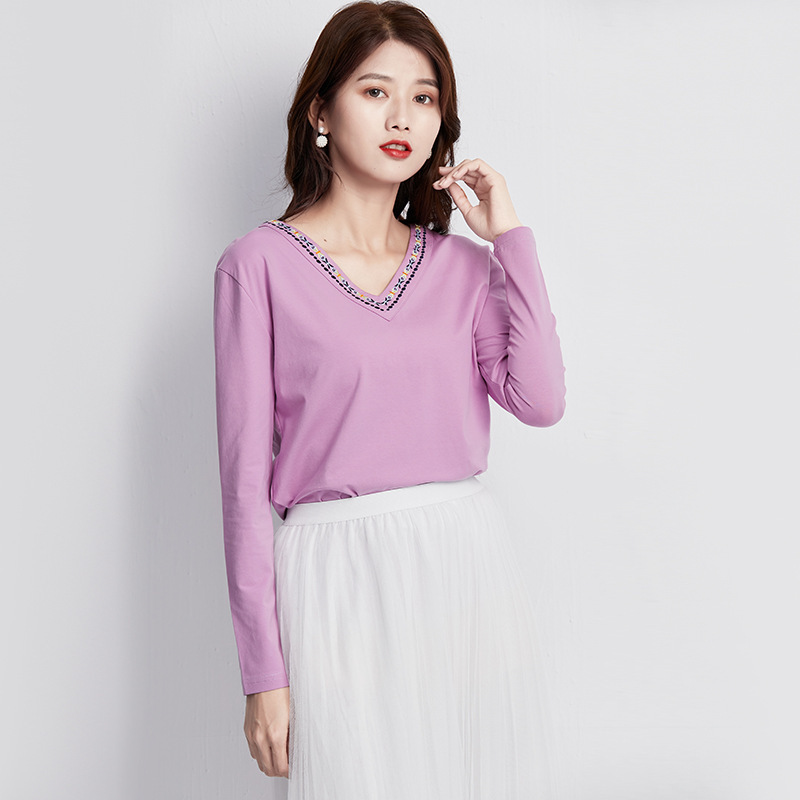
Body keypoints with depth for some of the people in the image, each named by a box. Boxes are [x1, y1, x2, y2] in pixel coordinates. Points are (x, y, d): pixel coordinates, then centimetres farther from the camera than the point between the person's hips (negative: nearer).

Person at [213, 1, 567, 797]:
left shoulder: (462, 265, 10)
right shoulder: (260, 264, -2)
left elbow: (541, 400, -5)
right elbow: (246, 473, -3)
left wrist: (510, 239, -1)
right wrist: (262, 667, -5)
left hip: (469, 561, 4)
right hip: (339, 575, -3)